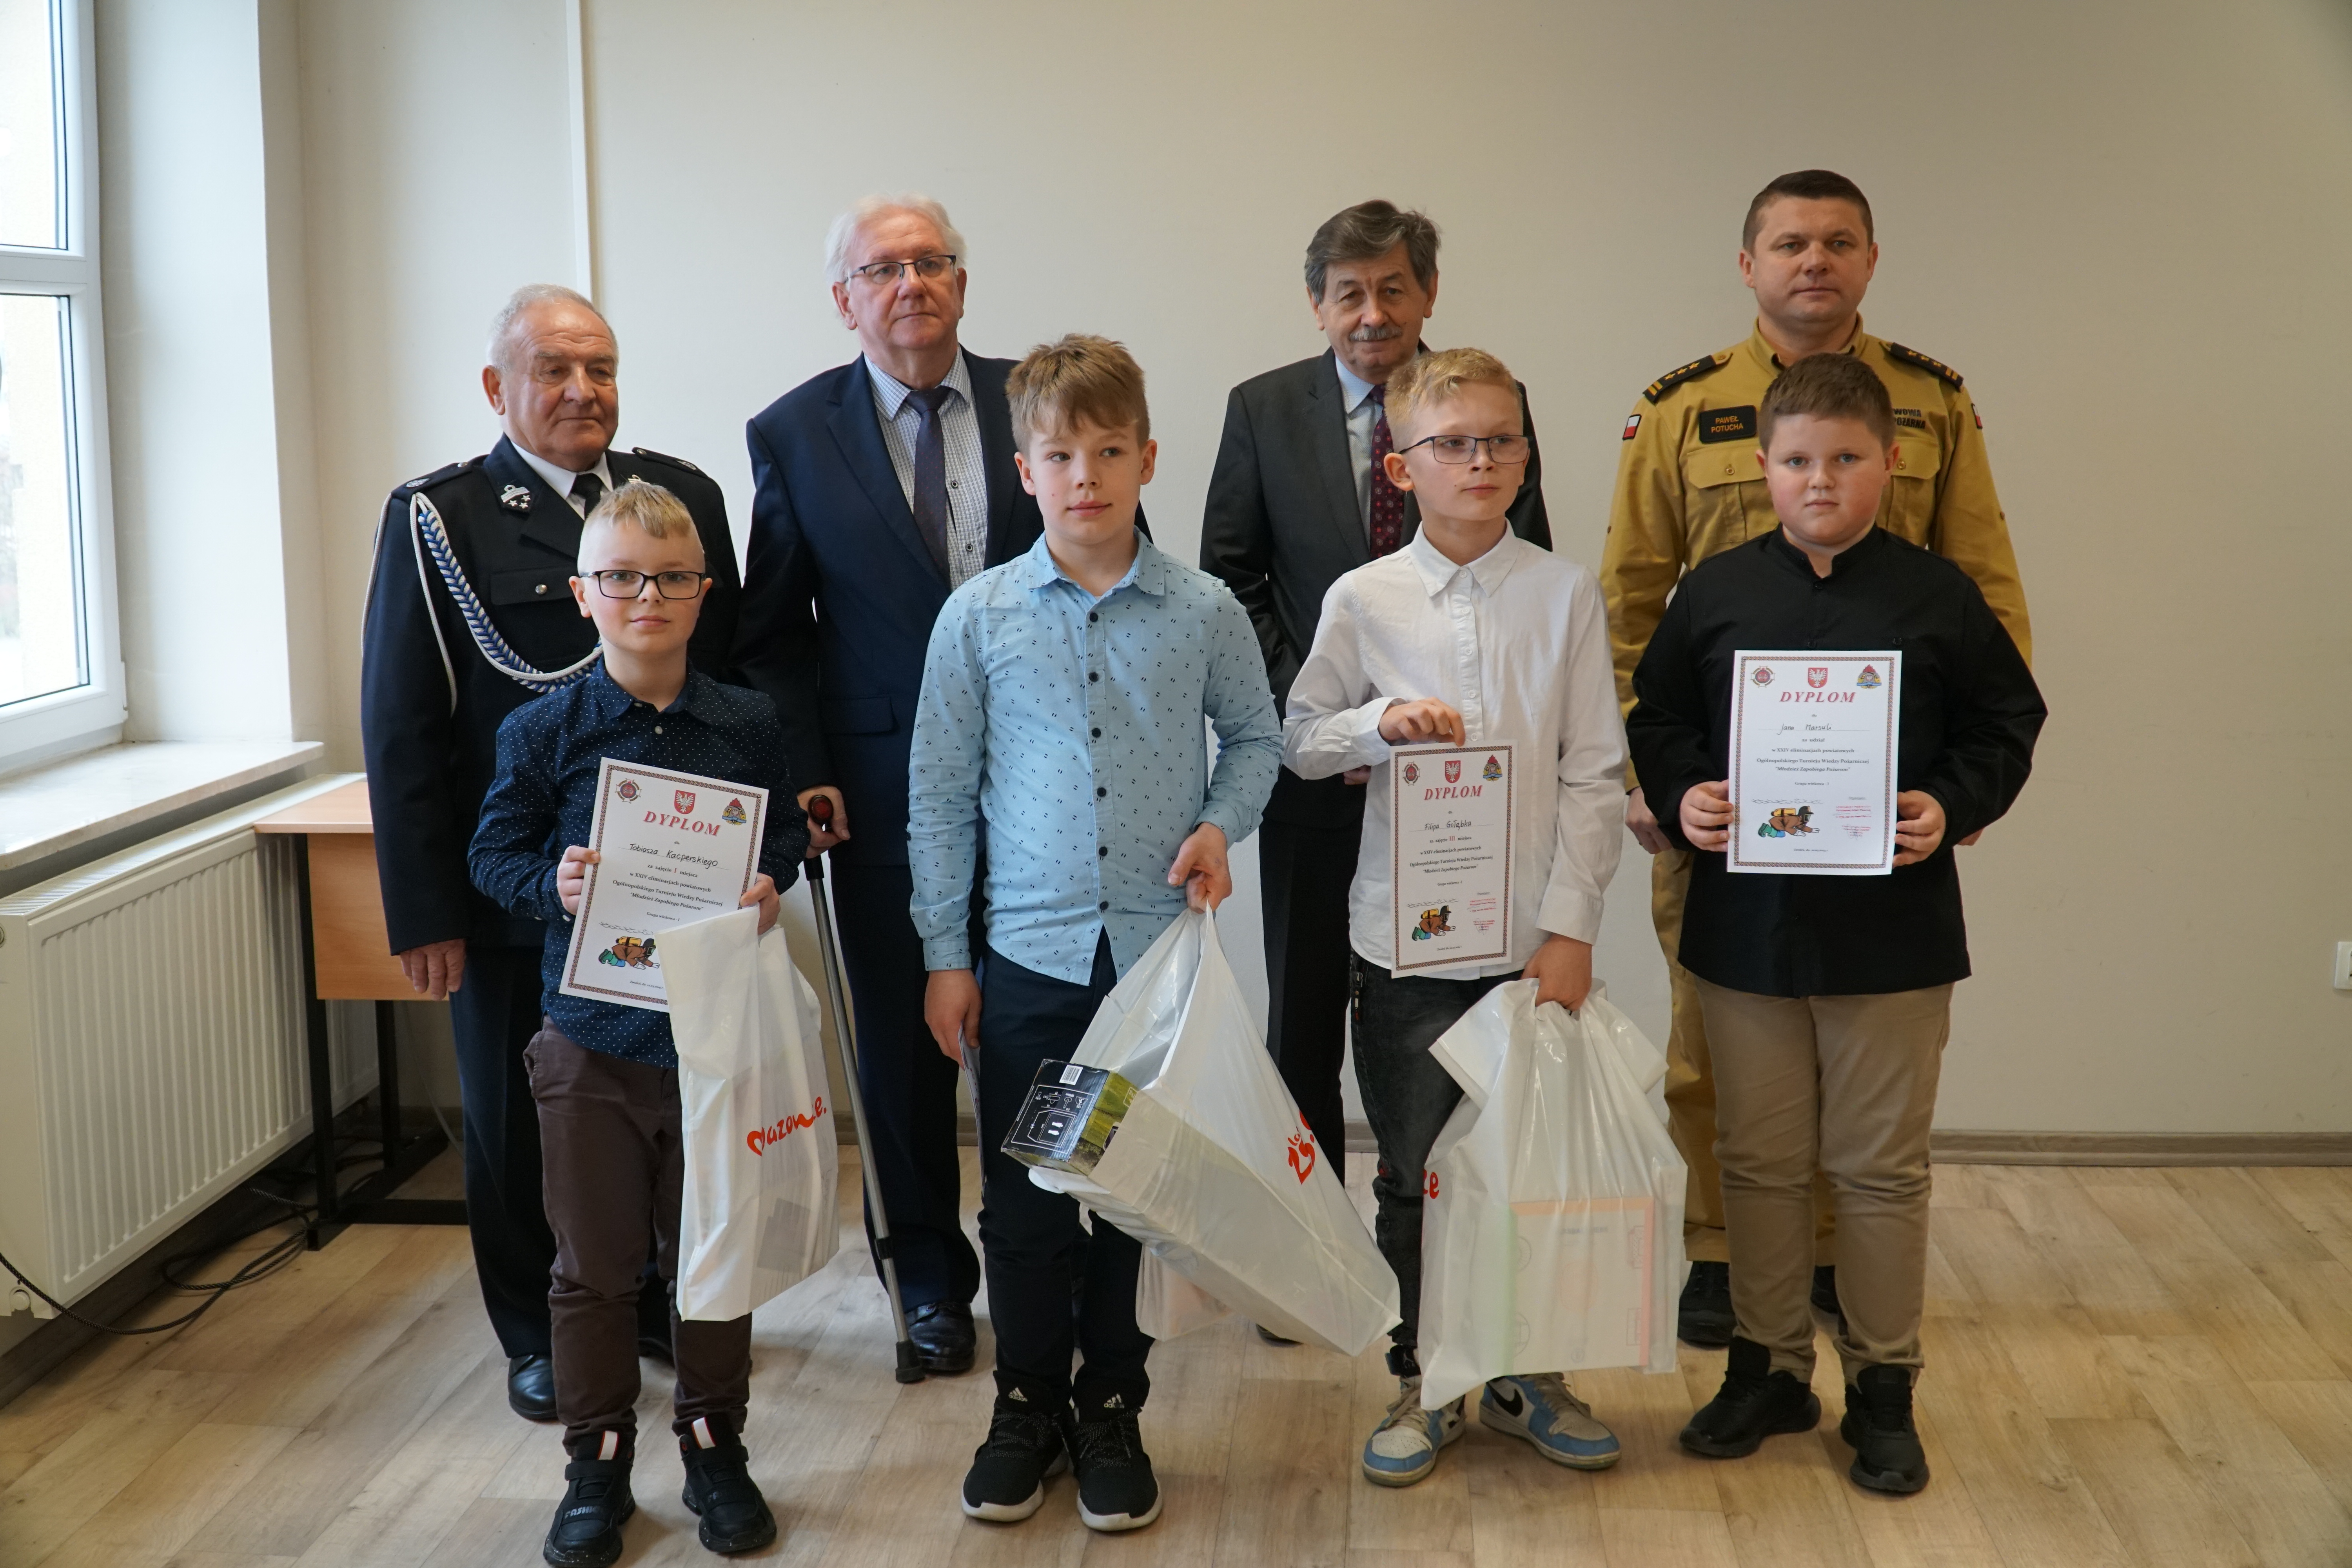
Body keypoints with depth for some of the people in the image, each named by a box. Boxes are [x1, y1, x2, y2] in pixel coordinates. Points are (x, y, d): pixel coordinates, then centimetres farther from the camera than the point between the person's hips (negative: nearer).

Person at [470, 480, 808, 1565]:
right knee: (595, 1265, 10)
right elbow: (495, 853, 1)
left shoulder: (747, 725, -1)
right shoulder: (541, 732, -5)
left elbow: (785, 833, 9)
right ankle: (597, 1461, 25)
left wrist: (771, 885, -12)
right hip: (591, 1042, -1)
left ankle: (715, 1445, 30)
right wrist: (553, 886, -18)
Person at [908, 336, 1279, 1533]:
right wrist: (943, 955, 3)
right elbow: (940, 791, 3)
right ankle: (1028, 1402, 27)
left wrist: (1221, 825, -5)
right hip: (1029, 952, 0)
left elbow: (1255, 736, 14)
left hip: (1159, 949, 0)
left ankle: (1111, 1407, 28)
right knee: (1023, 1197, 8)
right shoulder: (978, 618, -2)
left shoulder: (1203, 613, -2)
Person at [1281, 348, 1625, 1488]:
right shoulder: (1362, 601, 0)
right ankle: (1419, 1384, 26)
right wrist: (1381, 723, -13)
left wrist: (1571, 928, -6)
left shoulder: (1565, 594, -1)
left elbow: (1595, 774, -1)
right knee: (1413, 1175, 9)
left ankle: (1529, 1376, 28)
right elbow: (1298, 742, 8)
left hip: (1537, 937, 0)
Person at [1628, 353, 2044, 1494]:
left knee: (1882, 1166, 8)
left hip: (1893, 925, -1)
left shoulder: (1937, 596, -1)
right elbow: (1657, 716, 8)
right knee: (1760, 1160, 12)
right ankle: (1768, 1366, 28)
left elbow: (2005, 723, 4)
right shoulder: (1715, 595, 2)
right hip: (1746, 923, 2)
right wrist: (1680, 798, -9)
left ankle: (1883, 1386, 22)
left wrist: (1952, 805, -12)